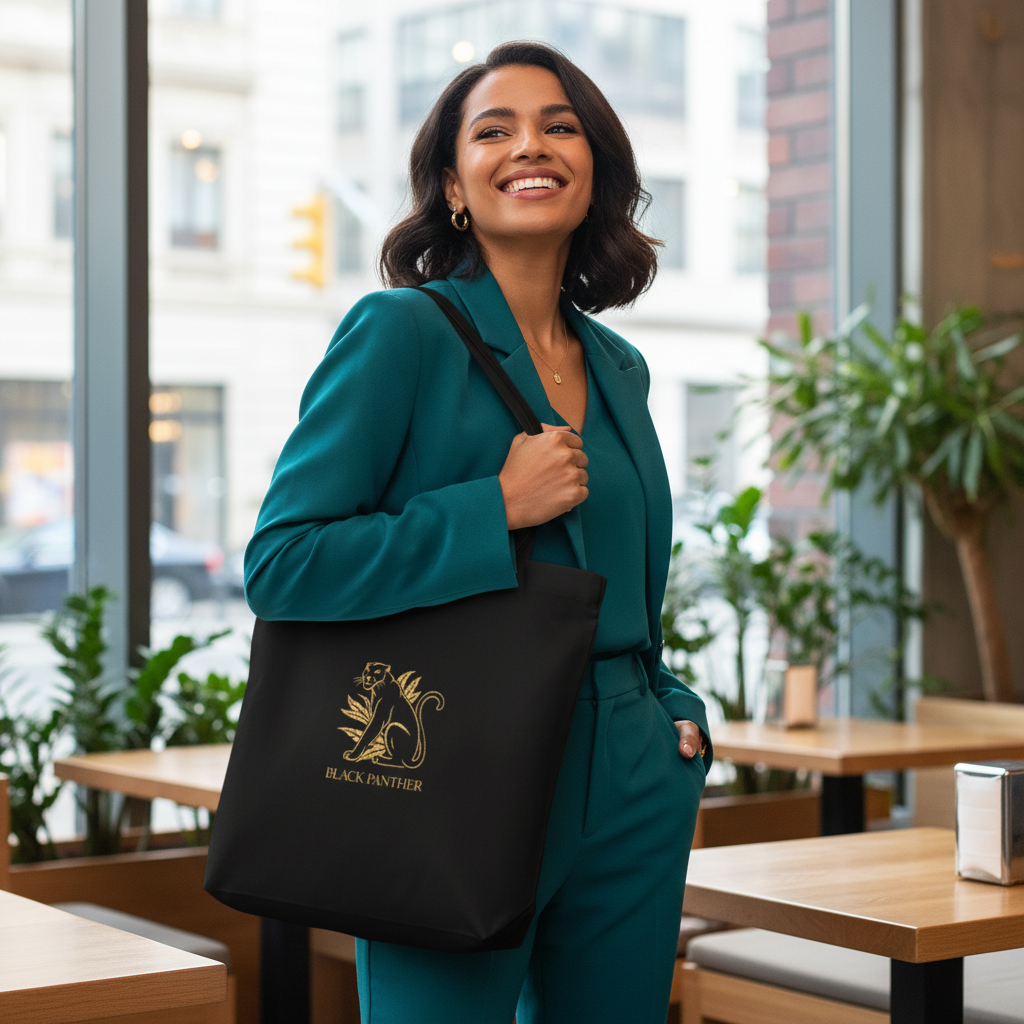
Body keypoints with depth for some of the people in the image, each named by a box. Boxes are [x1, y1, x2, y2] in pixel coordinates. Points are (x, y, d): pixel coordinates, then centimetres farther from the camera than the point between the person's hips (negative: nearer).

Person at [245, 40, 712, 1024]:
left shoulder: (617, 368, 12)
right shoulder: (402, 331, -7)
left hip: (629, 794, 6)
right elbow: (279, 564, -13)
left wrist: (677, 714, 7)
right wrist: (496, 508, -16)